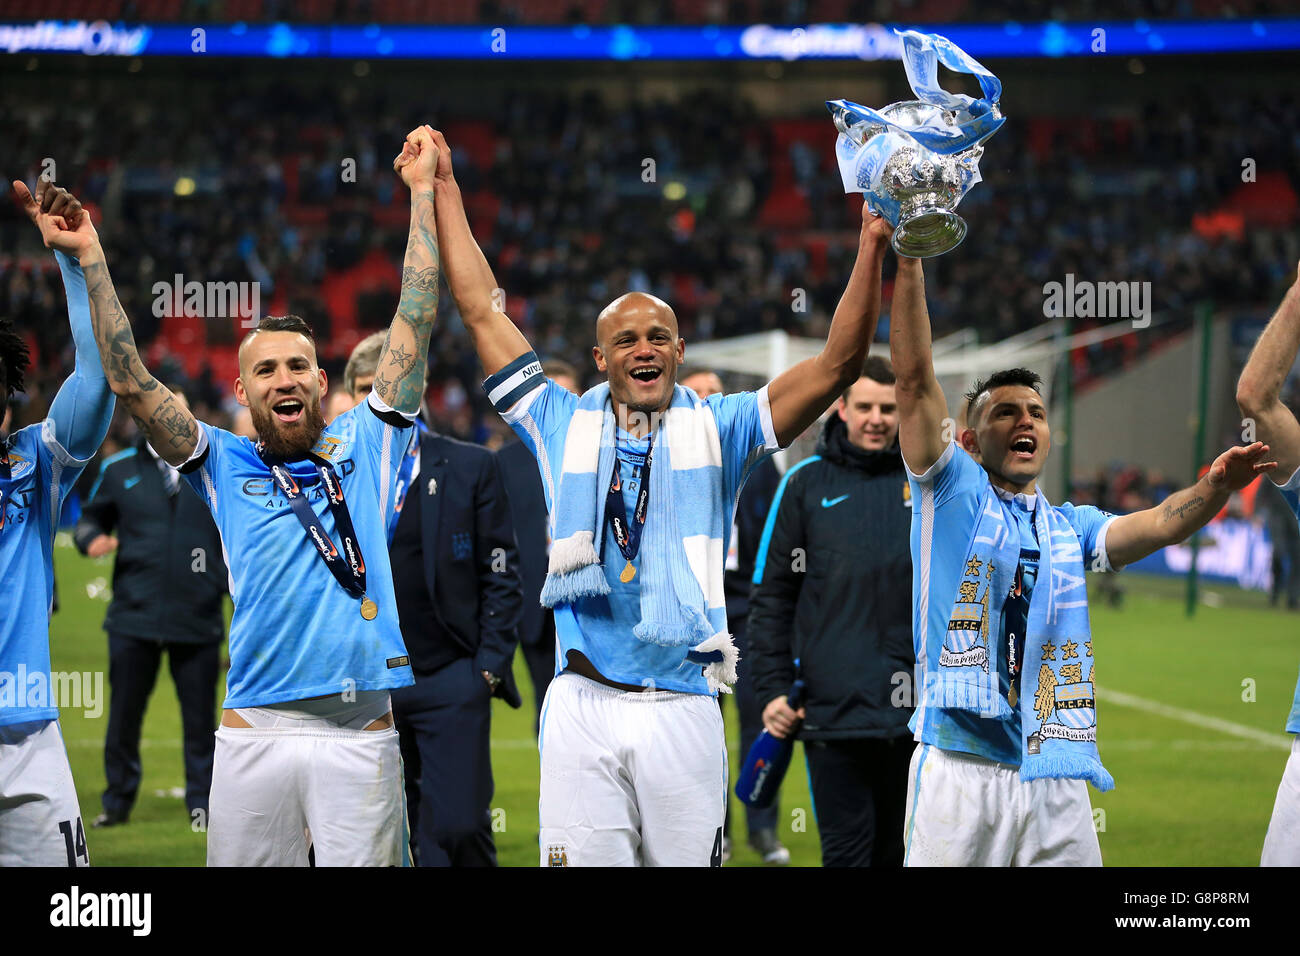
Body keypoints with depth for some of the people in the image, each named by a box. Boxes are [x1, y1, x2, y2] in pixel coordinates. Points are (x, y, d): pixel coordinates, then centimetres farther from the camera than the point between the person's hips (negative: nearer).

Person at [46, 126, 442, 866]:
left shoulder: (365, 448, 11)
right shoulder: (226, 466, 11)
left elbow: (415, 324, 10)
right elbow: (131, 381, 3)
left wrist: (423, 190, 10)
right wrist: (90, 256, -2)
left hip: (361, 734, 0)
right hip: (254, 733, 0)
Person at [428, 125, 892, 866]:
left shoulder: (717, 430, 11)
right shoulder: (565, 426, 13)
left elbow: (837, 366, 4)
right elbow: (484, 311, 17)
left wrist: (872, 246, -6)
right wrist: (445, 190, 19)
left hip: (681, 709, 0)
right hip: (582, 708, 0)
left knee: (688, 860, 1)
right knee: (583, 861, -4)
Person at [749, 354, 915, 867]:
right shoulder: (806, 484, 5)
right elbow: (771, 594, 5)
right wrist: (772, 688, -2)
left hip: (914, 711, 1)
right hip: (832, 708, -1)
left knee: (896, 851, 8)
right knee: (847, 849, -4)